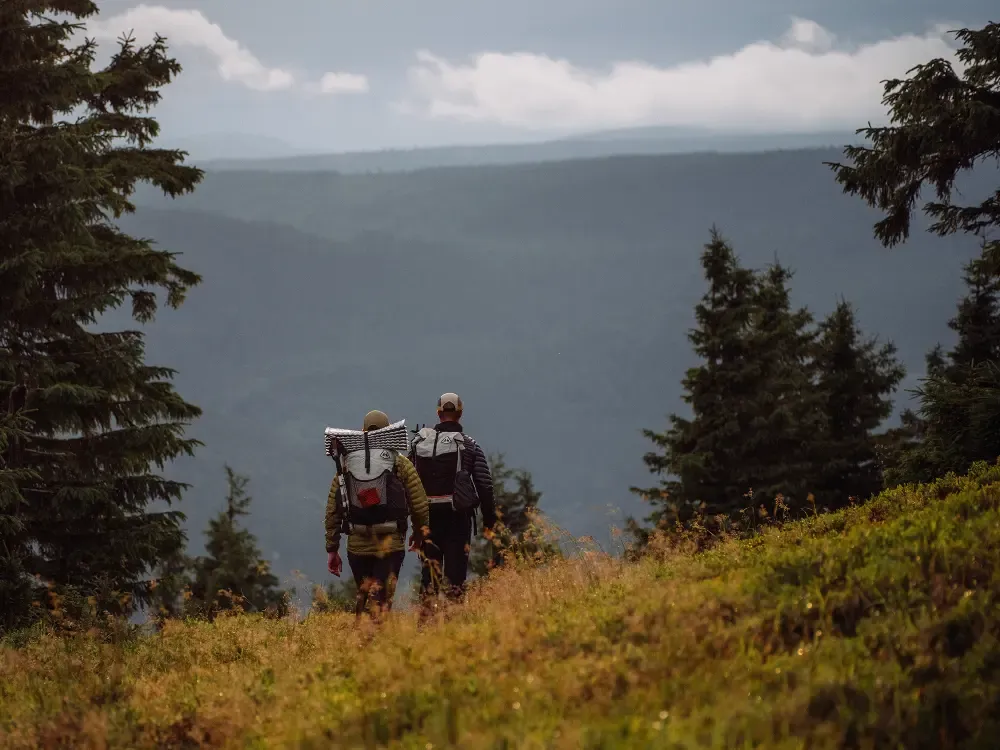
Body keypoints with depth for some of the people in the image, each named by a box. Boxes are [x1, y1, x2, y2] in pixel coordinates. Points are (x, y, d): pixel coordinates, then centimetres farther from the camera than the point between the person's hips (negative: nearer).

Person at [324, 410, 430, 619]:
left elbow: (332, 510, 7)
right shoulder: (400, 463, 1)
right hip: (390, 544, -3)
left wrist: (332, 548, 14)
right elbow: (419, 503, -1)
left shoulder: (346, 464, 8)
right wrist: (420, 531, 18)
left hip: (357, 545, 3)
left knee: (363, 595, 19)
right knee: (382, 598, -5)